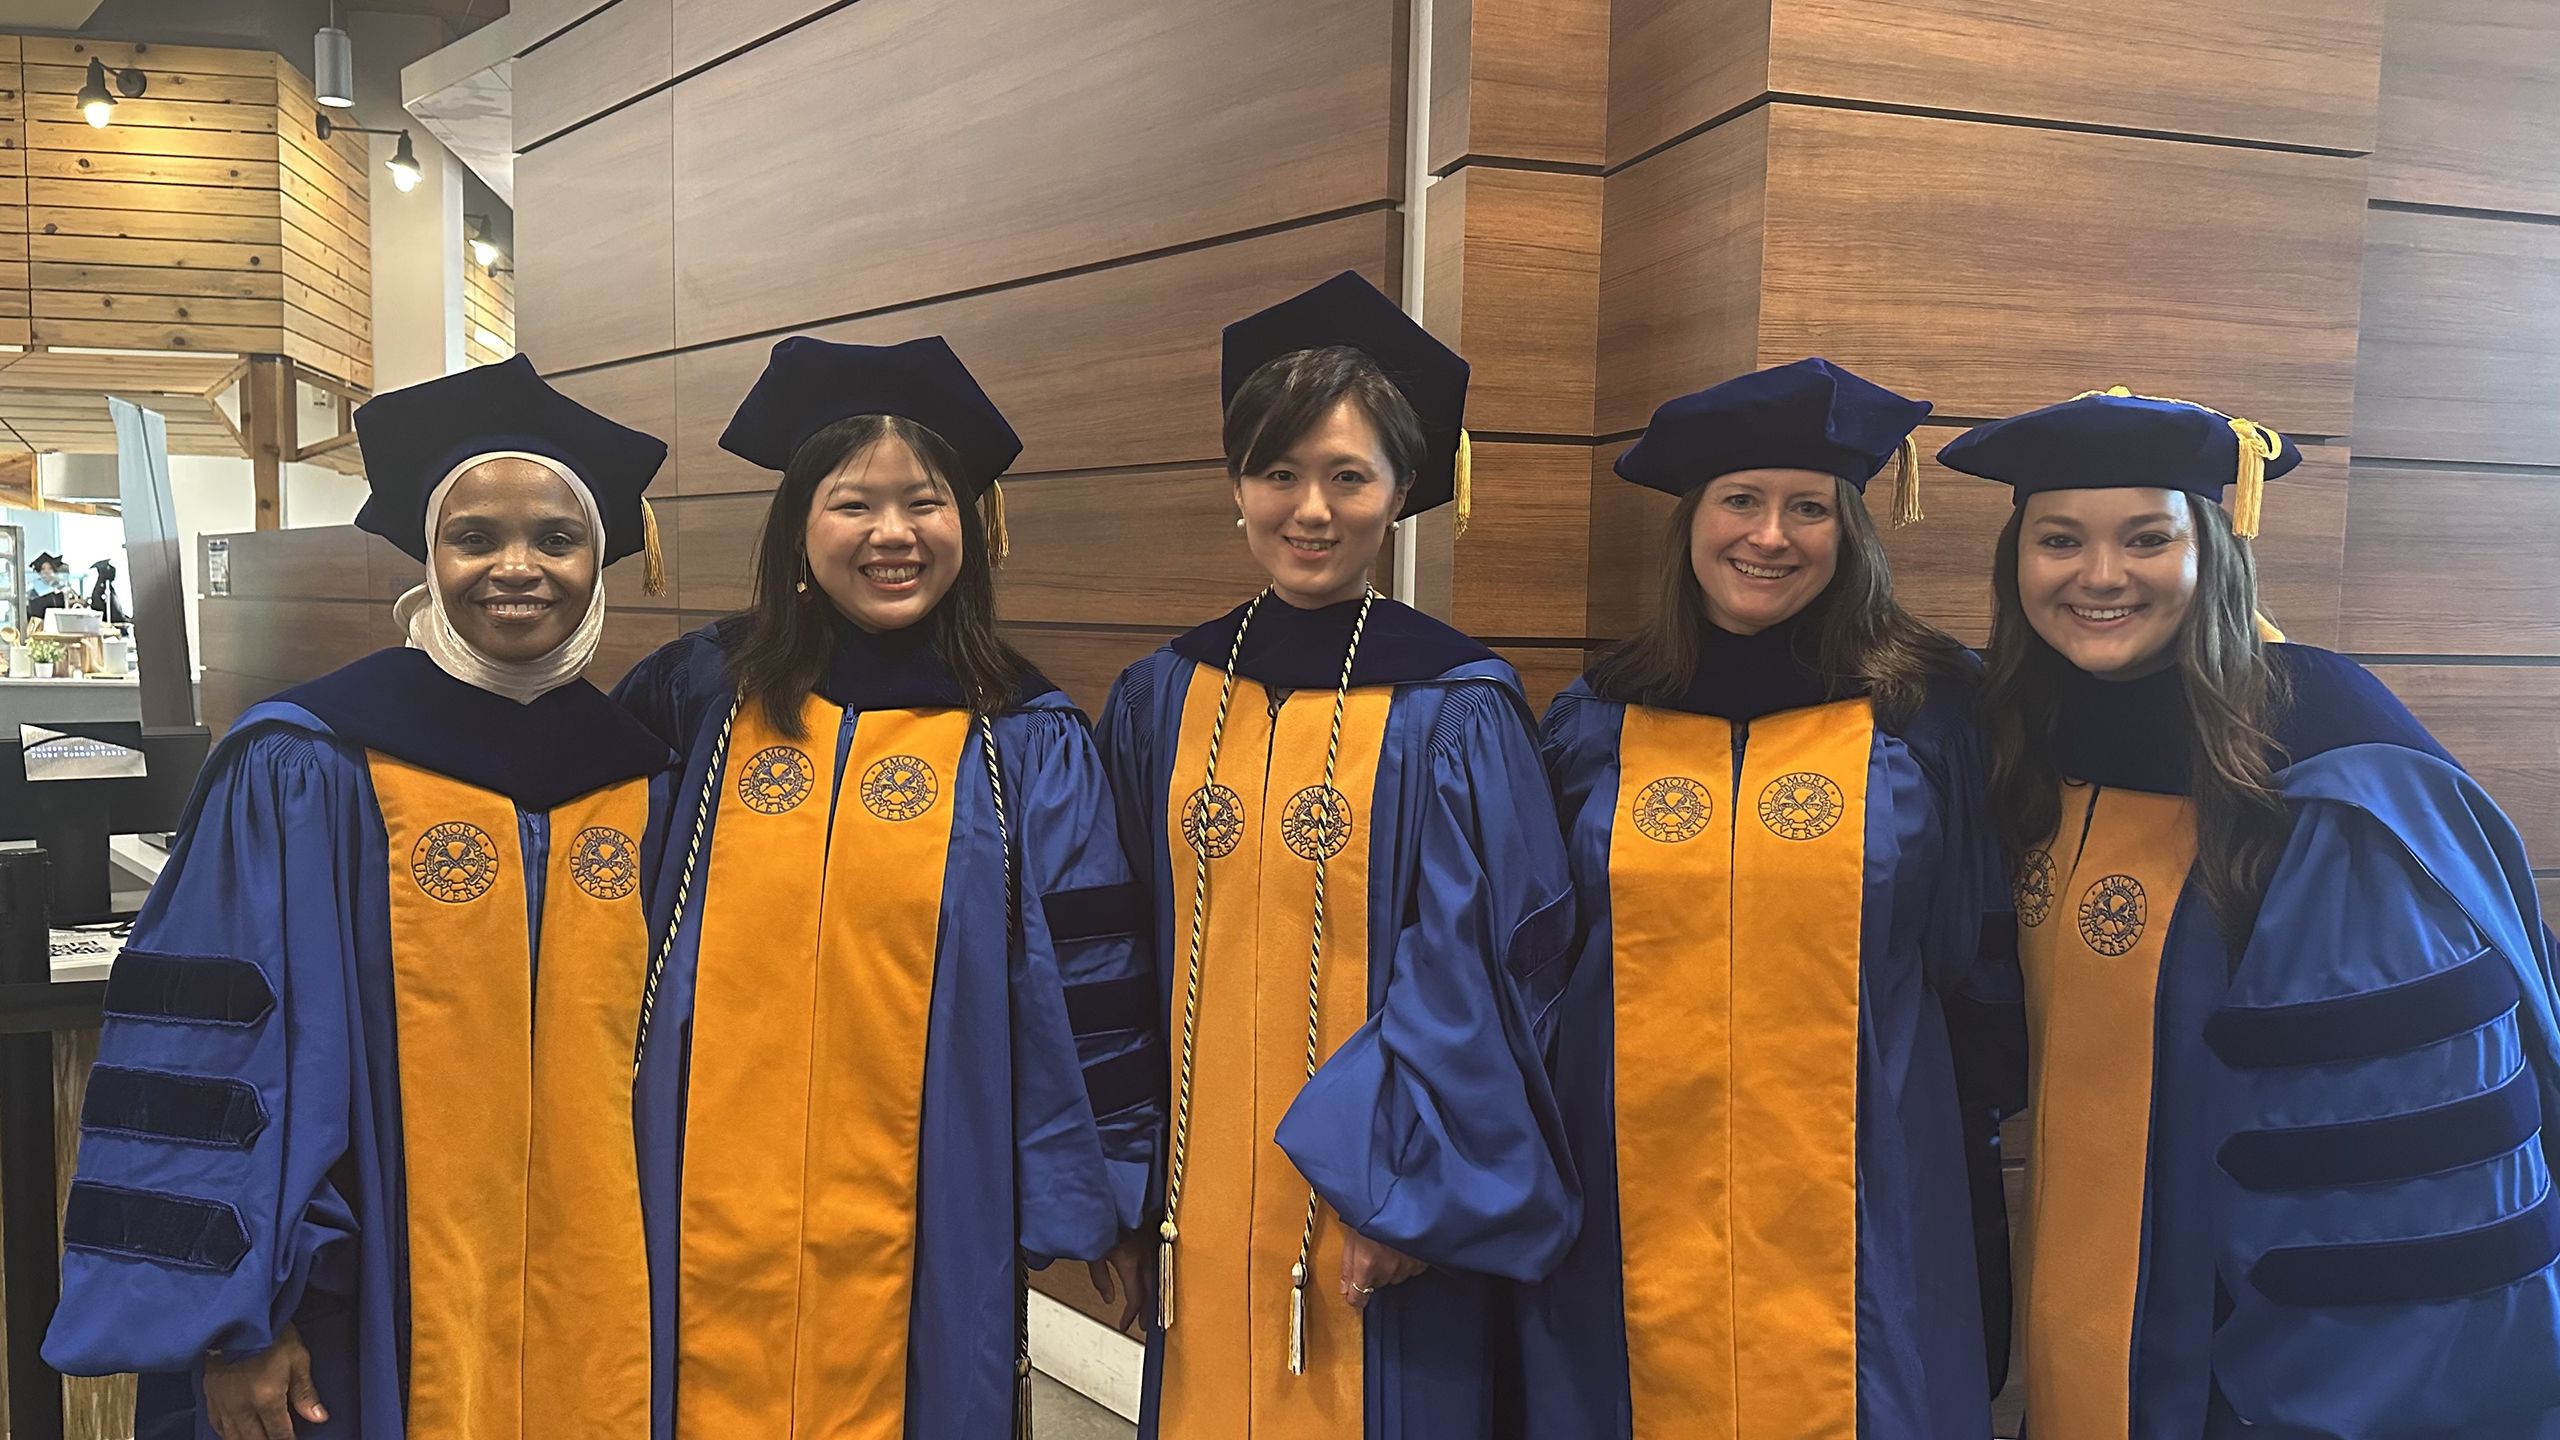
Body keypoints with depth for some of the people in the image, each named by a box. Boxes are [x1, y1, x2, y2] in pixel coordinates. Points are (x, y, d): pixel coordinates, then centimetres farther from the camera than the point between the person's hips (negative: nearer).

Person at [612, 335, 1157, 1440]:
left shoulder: (1028, 744, -4)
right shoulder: (705, 696, 1)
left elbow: (1086, 980, -3)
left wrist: (1086, 1200, -3)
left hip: (928, 1236, -1)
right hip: (712, 1221, 2)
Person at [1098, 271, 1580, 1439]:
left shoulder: (1454, 716, -8)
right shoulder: (1161, 703, 4)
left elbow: (1478, 969, -10)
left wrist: (1405, 1195, -14)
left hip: (1376, 1231, -3)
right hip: (1197, 1228, 4)